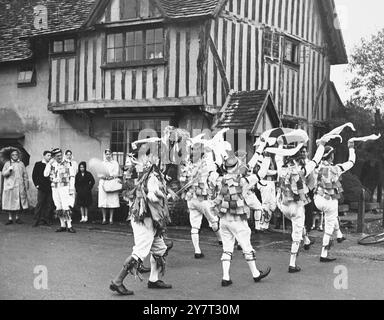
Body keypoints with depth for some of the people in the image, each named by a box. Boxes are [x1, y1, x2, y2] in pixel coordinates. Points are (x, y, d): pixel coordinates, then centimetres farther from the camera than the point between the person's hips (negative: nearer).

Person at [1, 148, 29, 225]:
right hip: (10, 186, -1)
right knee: (10, 203, -3)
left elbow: (25, 175, 13)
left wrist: (26, 185, 7)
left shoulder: (21, 164, 12)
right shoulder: (7, 163, 7)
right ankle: (10, 218, 4)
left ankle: (17, 218, 9)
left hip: (20, 186, 1)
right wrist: (8, 170, -18)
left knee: (19, 202, 0)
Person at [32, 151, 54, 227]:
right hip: (42, 188, -4)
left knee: (49, 205, 2)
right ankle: (37, 220, 1)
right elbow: (34, 175, 3)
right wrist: (37, 184, -5)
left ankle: (46, 220, 8)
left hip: (50, 188, 4)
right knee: (40, 203, -5)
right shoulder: (38, 164, 5)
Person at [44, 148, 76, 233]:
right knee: (59, 208, 6)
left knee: (66, 208, -12)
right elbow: (45, 174, -1)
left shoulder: (67, 164, -1)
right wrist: (49, 163, -7)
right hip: (55, 188, 4)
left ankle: (69, 225, -9)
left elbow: (72, 177, -2)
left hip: (64, 187, -4)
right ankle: (63, 225, 12)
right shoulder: (52, 165, 10)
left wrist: (71, 189, -10)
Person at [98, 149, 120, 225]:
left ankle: (111, 219, -1)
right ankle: (104, 219, 1)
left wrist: (112, 176, -18)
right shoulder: (101, 163, 15)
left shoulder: (115, 163, 12)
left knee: (112, 201, -5)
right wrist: (105, 177, -15)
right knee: (103, 202, -4)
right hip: (103, 183, 1)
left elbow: (116, 173, 2)